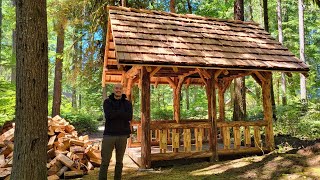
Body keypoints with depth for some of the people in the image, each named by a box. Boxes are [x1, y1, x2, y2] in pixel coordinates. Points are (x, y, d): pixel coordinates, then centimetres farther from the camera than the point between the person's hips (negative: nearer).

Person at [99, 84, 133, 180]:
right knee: (105, 161, -1)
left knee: (119, 161, 10)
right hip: (109, 134, -1)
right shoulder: (107, 102, 3)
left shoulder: (127, 103, 6)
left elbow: (129, 117, -11)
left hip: (122, 135, 1)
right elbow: (108, 115, -15)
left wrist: (115, 113, -11)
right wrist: (122, 112, -9)